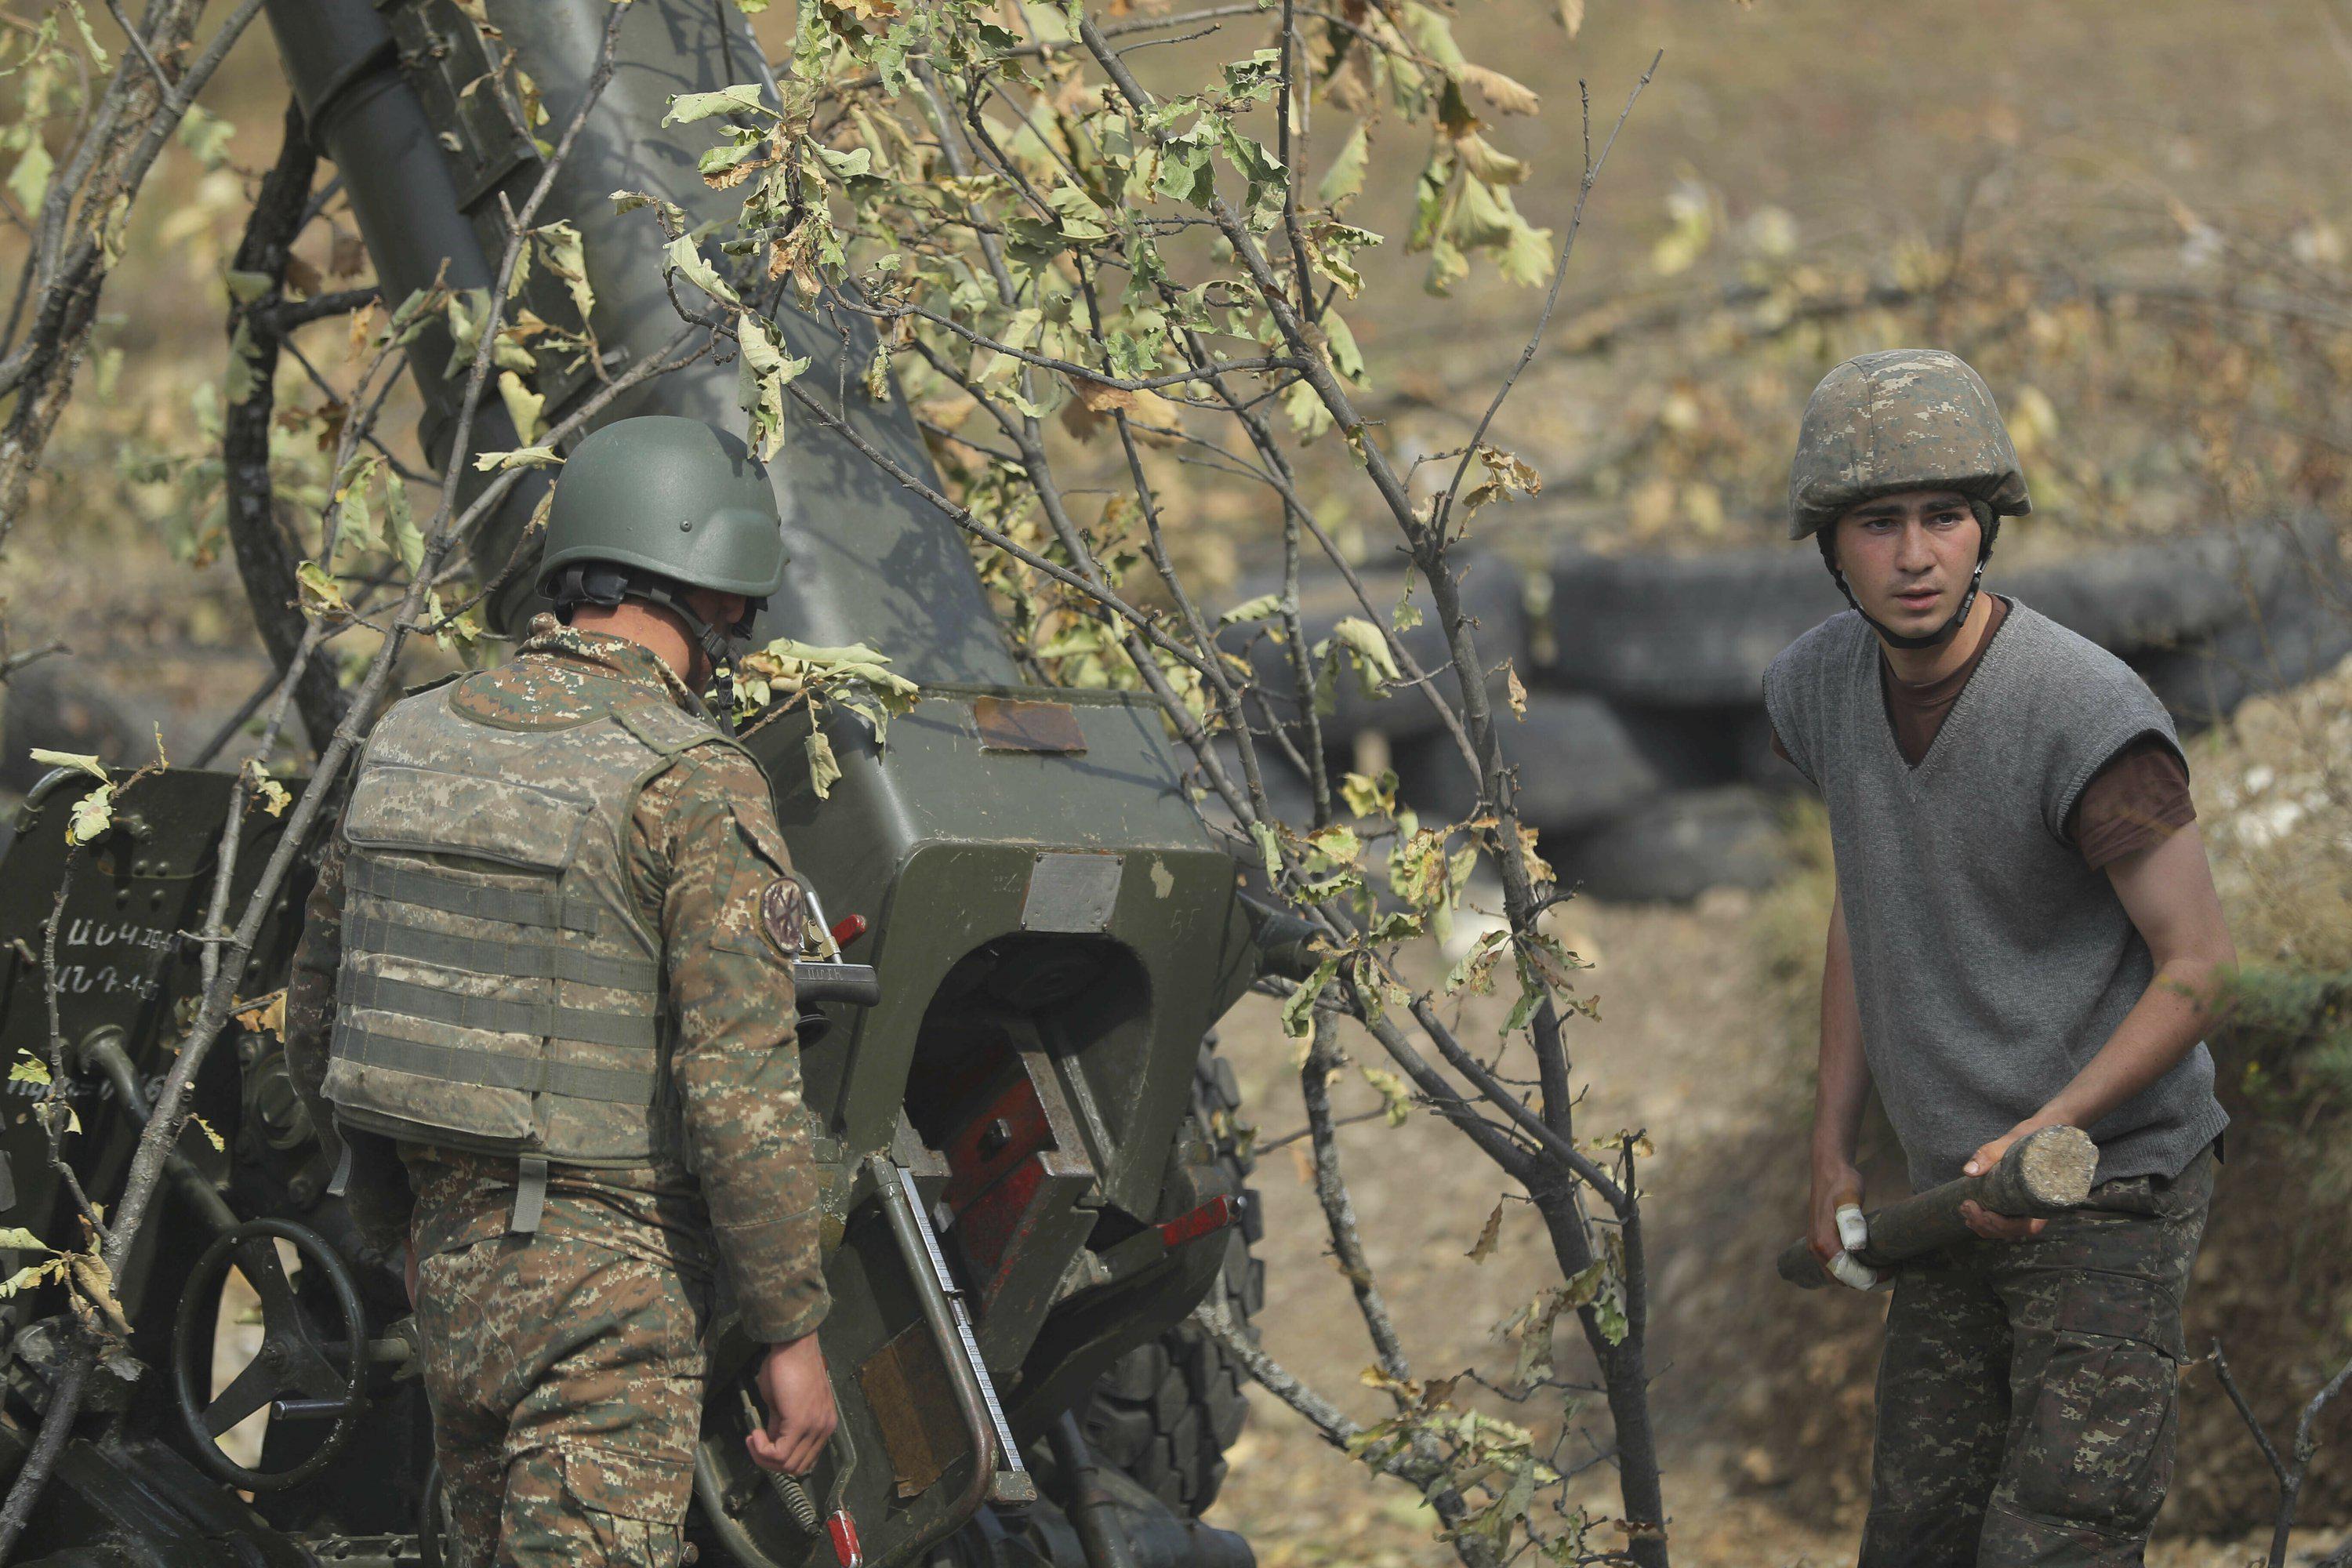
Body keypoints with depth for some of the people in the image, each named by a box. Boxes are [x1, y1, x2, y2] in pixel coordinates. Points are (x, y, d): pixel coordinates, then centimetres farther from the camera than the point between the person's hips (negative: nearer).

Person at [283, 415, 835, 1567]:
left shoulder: (412, 745, 5)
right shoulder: (698, 788, -15)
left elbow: (319, 1013, 14)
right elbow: (740, 1089, -18)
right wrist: (793, 1332, -10)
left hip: (450, 1247, 7)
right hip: (609, 1277, -7)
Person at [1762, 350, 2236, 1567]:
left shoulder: (2093, 717, -25)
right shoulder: (1824, 684, -2)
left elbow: (2197, 964, -17)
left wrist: (2044, 1134, -28)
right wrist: (1832, 1150, 13)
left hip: (2111, 1186, -7)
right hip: (1958, 1191, 7)